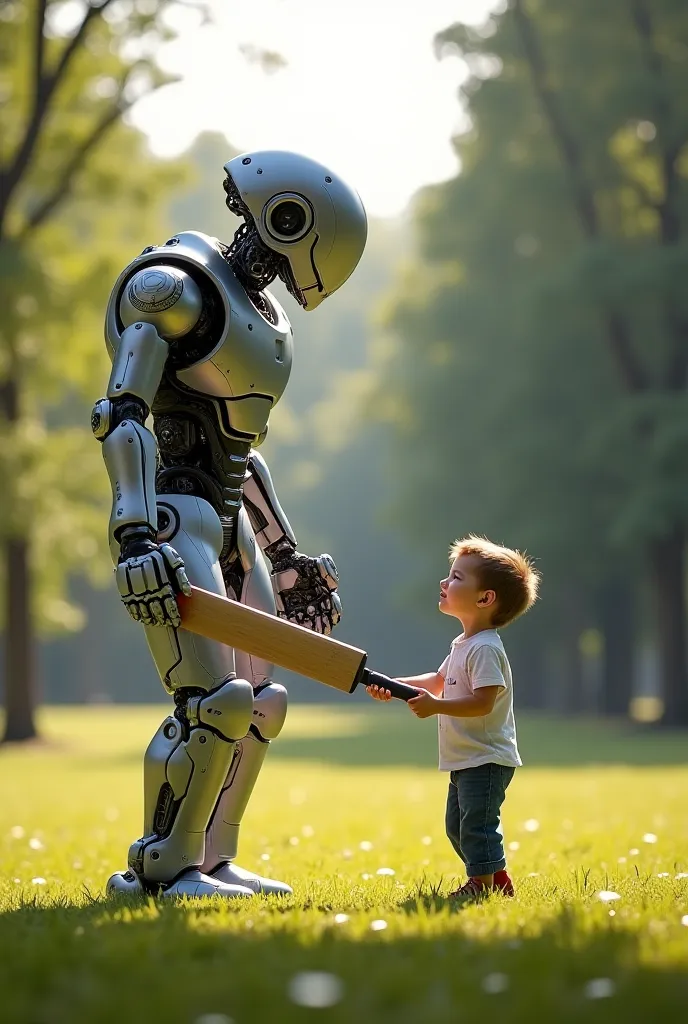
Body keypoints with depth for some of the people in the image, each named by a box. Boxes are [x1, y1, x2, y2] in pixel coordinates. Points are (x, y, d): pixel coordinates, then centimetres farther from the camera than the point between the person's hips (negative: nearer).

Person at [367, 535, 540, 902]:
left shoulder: (484, 649, -20)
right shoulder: (464, 645, 12)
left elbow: (483, 702, -28)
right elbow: (438, 680, 24)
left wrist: (437, 706, -32)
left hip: (486, 760, -11)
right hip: (466, 760, 11)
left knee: (477, 822, -10)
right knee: (458, 826, 17)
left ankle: (483, 881, -4)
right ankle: (497, 877, 26)